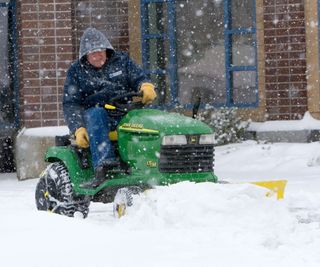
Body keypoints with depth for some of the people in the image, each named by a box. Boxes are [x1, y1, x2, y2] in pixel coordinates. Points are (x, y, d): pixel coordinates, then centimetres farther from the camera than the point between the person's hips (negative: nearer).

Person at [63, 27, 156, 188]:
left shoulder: (121, 61, 16)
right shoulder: (76, 72, 11)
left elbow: (138, 78, 11)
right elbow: (71, 104, 5)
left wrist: (146, 86, -17)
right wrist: (78, 129, -13)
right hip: (96, 111, -1)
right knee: (96, 114, -38)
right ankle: (104, 166, -52)